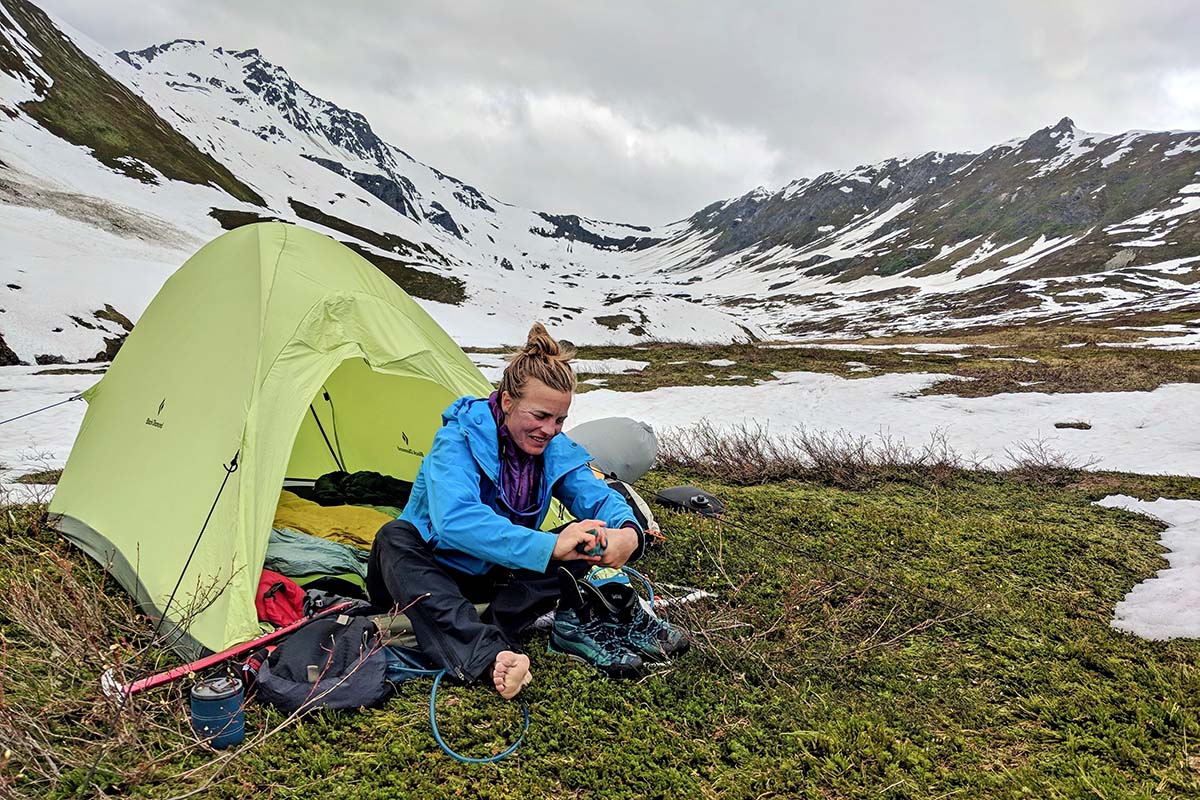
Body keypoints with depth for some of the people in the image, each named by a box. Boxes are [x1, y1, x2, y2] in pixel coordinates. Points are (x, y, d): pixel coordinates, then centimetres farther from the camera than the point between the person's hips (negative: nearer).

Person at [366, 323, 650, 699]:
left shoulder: (555, 448, -9)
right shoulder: (458, 439, -27)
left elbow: (599, 495, -15)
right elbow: (454, 518, -43)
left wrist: (627, 531, -40)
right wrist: (549, 547, -51)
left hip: (494, 577, 4)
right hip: (425, 577, -4)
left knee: (587, 535, -15)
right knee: (395, 537, -39)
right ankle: (488, 658, -53)